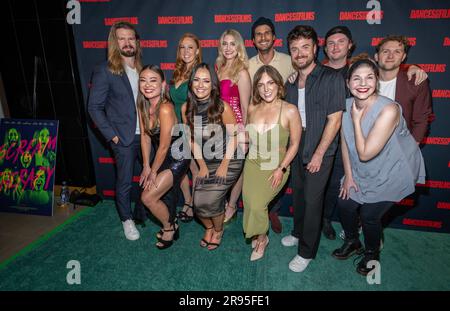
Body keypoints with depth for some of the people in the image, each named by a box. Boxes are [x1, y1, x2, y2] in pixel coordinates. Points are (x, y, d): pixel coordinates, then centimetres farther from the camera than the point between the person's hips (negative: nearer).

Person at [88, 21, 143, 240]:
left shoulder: (143, 69, 7)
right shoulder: (104, 71, -6)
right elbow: (94, 107, -5)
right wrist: (112, 135, -10)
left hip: (146, 134, 4)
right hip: (124, 138, -4)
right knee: (124, 182, 5)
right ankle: (127, 220, 28)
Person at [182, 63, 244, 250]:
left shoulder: (222, 107, -18)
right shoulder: (186, 108, -5)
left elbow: (233, 136, -10)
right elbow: (192, 140, 3)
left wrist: (224, 165, -11)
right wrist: (202, 166, 1)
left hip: (229, 161, -4)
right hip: (206, 162, 4)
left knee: (209, 200, -15)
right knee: (198, 202, -7)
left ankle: (218, 230, 19)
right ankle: (209, 227, 29)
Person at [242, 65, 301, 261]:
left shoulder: (290, 111, -14)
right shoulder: (252, 109, -1)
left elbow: (295, 144, -9)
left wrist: (281, 169, -13)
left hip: (276, 167, -4)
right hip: (252, 164, 4)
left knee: (257, 204, -13)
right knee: (249, 203, -2)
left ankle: (262, 239, 18)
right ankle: (256, 234, 30)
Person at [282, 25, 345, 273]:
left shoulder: (331, 78, -12)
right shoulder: (290, 81, 7)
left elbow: (334, 120, -14)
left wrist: (318, 154, -14)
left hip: (320, 150, -5)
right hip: (296, 148, 6)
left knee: (312, 200, 1)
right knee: (298, 194, 17)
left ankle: (307, 251, 18)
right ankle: (298, 233, 40)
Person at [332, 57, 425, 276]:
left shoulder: (389, 110, -31)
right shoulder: (347, 105, -11)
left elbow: (365, 154, -31)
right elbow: (344, 141, 1)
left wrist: (356, 120, -27)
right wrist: (348, 175, 2)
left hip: (392, 173, -5)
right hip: (364, 172, 6)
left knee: (369, 215, -2)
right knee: (345, 204, 6)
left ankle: (372, 255, 31)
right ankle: (352, 243, 37)